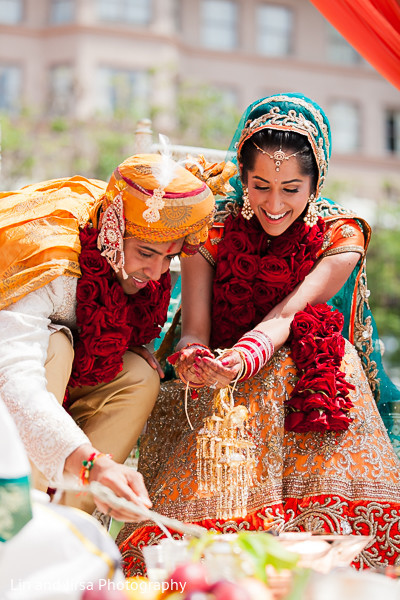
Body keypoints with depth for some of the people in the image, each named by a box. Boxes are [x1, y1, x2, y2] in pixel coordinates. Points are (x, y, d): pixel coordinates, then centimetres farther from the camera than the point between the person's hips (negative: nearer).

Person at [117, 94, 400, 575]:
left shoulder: (340, 236, -7)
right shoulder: (211, 229, -4)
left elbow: (287, 316, -22)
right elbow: (195, 328, -14)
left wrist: (243, 359, -46)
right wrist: (193, 360, -42)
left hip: (301, 383, 0)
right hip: (221, 387, 0)